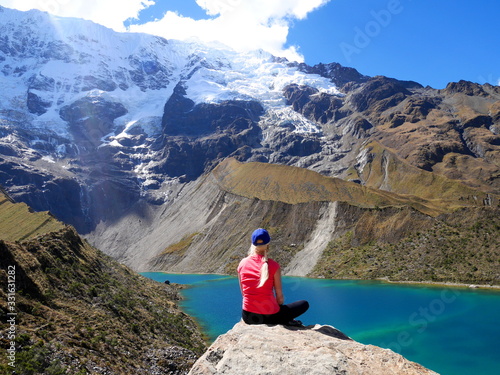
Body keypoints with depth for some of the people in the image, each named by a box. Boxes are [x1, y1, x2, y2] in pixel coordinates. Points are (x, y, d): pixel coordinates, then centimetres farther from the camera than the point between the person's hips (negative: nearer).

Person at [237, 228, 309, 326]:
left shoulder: (242, 264, 0)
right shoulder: (273, 265, -11)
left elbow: (243, 293, 8)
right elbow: (280, 297, -5)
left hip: (247, 317, 3)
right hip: (269, 316, -3)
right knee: (304, 304, 16)